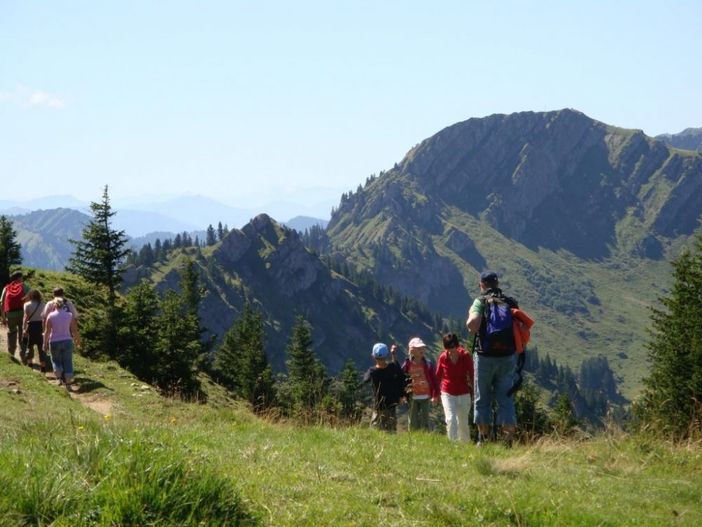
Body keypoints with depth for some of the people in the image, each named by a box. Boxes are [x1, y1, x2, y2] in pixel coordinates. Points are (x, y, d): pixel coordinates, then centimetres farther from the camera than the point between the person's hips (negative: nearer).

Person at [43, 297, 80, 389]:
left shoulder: (51, 316, -7)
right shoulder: (69, 315, -2)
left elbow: (47, 331, -6)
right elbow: (74, 330, 1)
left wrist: (45, 343, 1)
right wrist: (77, 339, 16)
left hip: (54, 342, -1)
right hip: (67, 341, 1)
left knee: (56, 360, 18)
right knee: (67, 361, 7)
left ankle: (60, 377, 1)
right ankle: (68, 382, 5)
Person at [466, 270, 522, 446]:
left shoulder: (480, 301, -5)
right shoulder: (511, 303, 5)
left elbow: (473, 323, -20)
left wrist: (471, 325, 0)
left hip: (485, 357, -2)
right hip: (507, 357, 2)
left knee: (482, 399, 9)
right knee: (506, 399, 6)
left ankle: (483, 439, 11)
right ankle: (508, 440, -1)